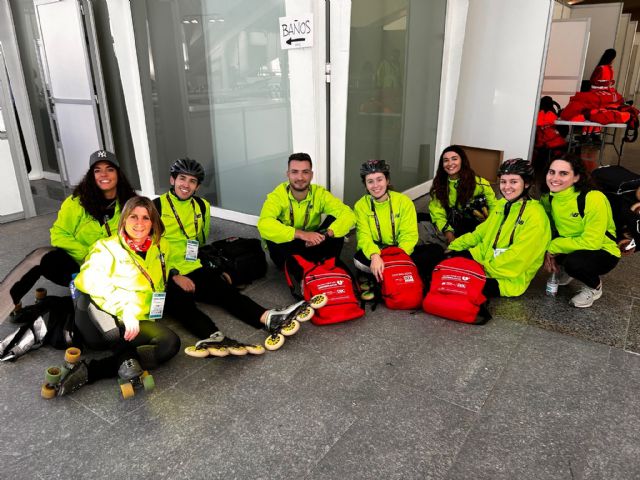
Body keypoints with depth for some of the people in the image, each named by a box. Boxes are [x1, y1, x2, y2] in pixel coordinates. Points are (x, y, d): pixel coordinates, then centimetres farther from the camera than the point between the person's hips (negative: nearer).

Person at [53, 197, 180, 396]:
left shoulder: (161, 247, 14)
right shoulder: (107, 247, 3)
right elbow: (90, 281, -13)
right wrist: (125, 309, -25)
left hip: (137, 322, 3)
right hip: (101, 319, -3)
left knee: (171, 343, -26)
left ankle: (90, 371, -21)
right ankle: (128, 358, -22)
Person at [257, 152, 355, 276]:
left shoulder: (320, 193, -14)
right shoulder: (278, 195, -21)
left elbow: (348, 215, -25)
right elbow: (264, 224, -40)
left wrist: (325, 234, -43)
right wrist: (301, 234, -49)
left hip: (313, 246, 2)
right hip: (286, 247, -2)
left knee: (335, 220, -22)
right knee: (272, 235, -34)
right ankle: (299, 274, -16)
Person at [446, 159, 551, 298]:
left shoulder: (535, 216, -17)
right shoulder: (501, 204, 9)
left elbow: (517, 258, -21)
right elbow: (480, 233, 13)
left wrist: (487, 267, -19)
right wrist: (454, 247, 1)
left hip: (509, 281, -7)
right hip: (486, 265, 8)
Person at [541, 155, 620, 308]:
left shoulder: (593, 199, -28)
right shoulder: (548, 197, -9)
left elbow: (592, 243, -27)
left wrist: (554, 247, -23)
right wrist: (548, 253, -12)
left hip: (602, 251, -6)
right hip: (570, 246, 6)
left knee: (574, 262, -36)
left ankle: (594, 288, -1)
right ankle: (564, 271, 13)